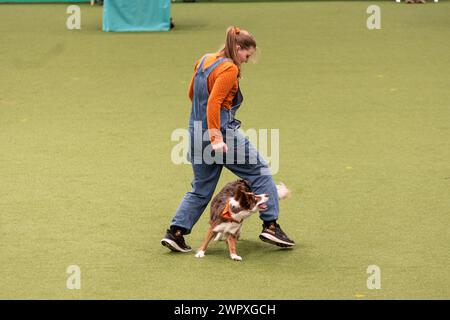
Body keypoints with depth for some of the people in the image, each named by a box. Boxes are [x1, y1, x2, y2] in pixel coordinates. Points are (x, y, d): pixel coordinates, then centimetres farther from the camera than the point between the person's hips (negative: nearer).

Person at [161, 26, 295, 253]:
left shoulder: (204, 61, 11)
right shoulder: (229, 69, -14)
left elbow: (192, 93, 22)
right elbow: (214, 103, -23)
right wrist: (216, 138, -26)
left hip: (197, 131, 8)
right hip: (222, 130, -8)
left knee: (201, 189, 15)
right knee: (260, 171, 6)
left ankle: (175, 233, 7)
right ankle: (270, 225, 3)